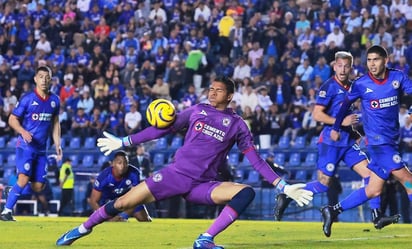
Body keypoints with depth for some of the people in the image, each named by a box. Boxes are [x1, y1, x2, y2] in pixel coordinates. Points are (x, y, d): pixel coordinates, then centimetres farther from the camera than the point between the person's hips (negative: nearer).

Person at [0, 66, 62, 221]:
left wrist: (57, 144, 11)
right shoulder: (27, 99, -8)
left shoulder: (55, 101, 7)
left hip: (41, 149, 5)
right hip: (25, 146, -5)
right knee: (24, 178, -22)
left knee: (38, 186, 2)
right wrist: (23, 131, -22)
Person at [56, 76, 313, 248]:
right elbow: (162, 129, 12)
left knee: (247, 192, -25)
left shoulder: (237, 124, 4)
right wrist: (123, 142, 12)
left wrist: (283, 187, -5)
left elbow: (256, 159, 3)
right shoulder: (198, 111, 7)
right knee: (123, 203, -7)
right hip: (176, 174, 0)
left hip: (203, 185, 0)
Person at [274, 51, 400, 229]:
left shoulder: (351, 87, 11)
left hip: (348, 141, 7)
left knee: (369, 173, -5)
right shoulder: (329, 86, -11)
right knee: (324, 184, -3)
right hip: (331, 142, -7)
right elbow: (317, 114, -16)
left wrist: (354, 131, 16)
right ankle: (286, 197, 14)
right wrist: (342, 122, -22)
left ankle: (377, 216, -3)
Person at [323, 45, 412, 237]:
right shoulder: (361, 84, -6)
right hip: (378, 141, -5)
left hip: (392, 141, 5)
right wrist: (336, 127, 13)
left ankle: (333, 211, 15)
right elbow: (346, 103, 8)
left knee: (373, 190, 7)